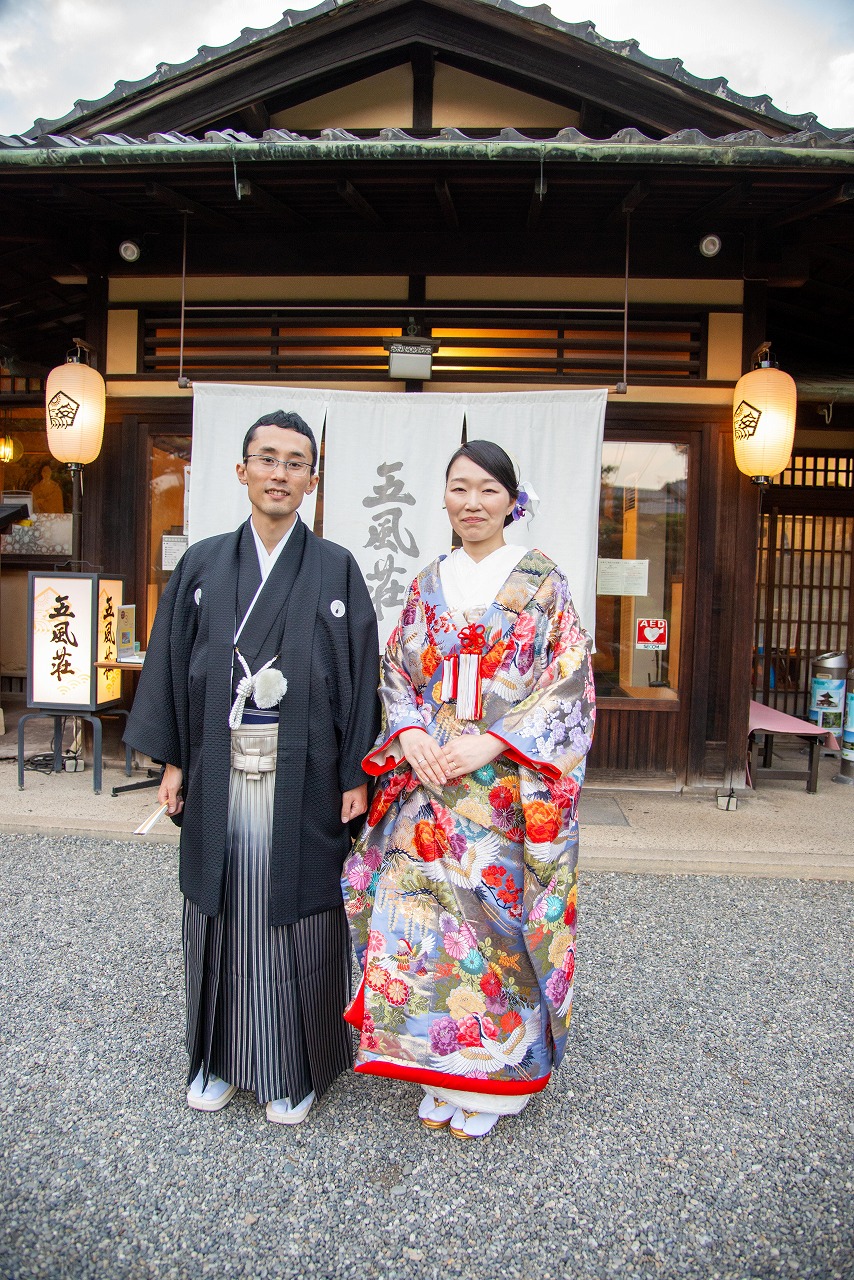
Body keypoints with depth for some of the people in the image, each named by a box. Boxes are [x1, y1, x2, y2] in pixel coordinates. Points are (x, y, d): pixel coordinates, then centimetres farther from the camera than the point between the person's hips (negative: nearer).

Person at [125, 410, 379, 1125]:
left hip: (302, 773, -2)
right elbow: (172, 663, 9)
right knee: (222, 911, 13)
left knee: (296, 914, 7)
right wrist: (173, 761, 5)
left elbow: (360, 676, -2)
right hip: (218, 772, 3)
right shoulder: (203, 564, 7)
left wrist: (355, 776, -6)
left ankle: (296, 1070, 27)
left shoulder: (336, 569, 0)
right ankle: (222, 1058, 34)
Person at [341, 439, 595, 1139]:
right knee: (422, 919, 5)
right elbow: (396, 674, 11)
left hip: (510, 789, -3)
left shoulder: (543, 583, -1)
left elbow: (569, 687, -6)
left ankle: (490, 1079, 24)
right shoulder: (427, 585, 11)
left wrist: (494, 741, -17)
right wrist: (409, 732, -9)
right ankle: (439, 1069, 26)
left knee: (495, 918, 4)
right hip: (429, 786, 4)